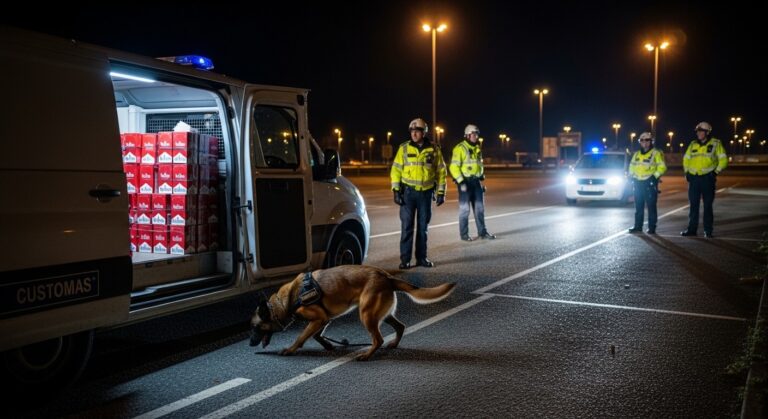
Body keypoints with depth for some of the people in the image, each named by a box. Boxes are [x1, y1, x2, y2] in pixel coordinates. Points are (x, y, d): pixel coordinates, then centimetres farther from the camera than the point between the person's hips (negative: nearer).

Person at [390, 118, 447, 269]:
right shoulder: (404, 148, 0)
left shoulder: (434, 150, 1)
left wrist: (441, 192, 2)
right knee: (406, 226, -3)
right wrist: (396, 191, -7)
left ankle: (421, 257, 18)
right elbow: (396, 170, 1)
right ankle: (405, 259, 2)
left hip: (426, 193, 1)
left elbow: (441, 171, 6)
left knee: (423, 226, 8)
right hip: (408, 192, -1)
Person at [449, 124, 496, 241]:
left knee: (479, 208, 9)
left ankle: (482, 232, 16)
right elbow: (454, 167, -14)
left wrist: (482, 181, 17)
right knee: (464, 208, -2)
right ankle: (464, 234, 6)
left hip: (476, 181, 7)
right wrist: (460, 182, -20)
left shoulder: (477, 148, 13)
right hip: (465, 181, -7)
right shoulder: (460, 148, -10)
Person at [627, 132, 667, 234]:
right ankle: (638, 226, 16)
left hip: (650, 183, -6)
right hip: (638, 183, 6)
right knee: (638, 206, 9)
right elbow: (632, 166, 23)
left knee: (651, 206, -4)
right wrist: (632, 176, 10)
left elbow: (662, 167, -7)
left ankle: (652, 227, 0)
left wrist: (655, 176, -16)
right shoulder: (636, 154, 15)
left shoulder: (656, 153, -3)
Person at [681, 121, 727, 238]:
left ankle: (708, 230, 6)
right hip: (693, 178, 4)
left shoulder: (715, 144, -2)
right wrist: (687, 172, 10)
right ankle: (692, 229, 12)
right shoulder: (693, 144, 9)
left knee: (708, 205, 1)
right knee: (693, 205, 6)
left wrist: (716, 172, -9)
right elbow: (686, 159, 19)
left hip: (707, 178, -4)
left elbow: (723, 160, -2)